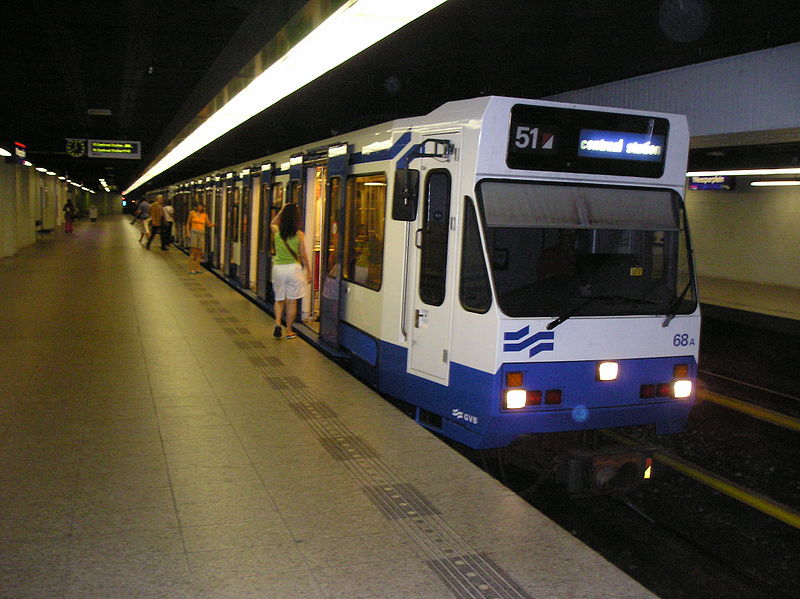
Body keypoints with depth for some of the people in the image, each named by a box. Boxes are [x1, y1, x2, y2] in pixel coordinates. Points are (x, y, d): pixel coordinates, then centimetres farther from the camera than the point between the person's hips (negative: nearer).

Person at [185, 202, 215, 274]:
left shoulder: (204, 215, 7)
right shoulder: (192, 213, 0)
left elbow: (209, 224, 8)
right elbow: (188, 223, 5)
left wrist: (215, 224, -13)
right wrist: (188, 232, -7)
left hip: (201, 234, 3)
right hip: (193, 233, -3)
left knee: (199, 252, 2)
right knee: (193, 251, -10)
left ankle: (197, 269, 10)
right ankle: (191, 270, -9)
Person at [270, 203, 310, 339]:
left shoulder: (277, 232, -1)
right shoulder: (299, 235, -8)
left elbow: (272, 223, 23)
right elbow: (303, 255, -5)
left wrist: (282, 210, 17)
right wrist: (308, 271, 4)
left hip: (278, 268, 2)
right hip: (293, 267, -2)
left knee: (279, 299, 16)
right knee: (291, 301, 7)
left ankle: (277, 323, -5)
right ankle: (289, 330, 13)